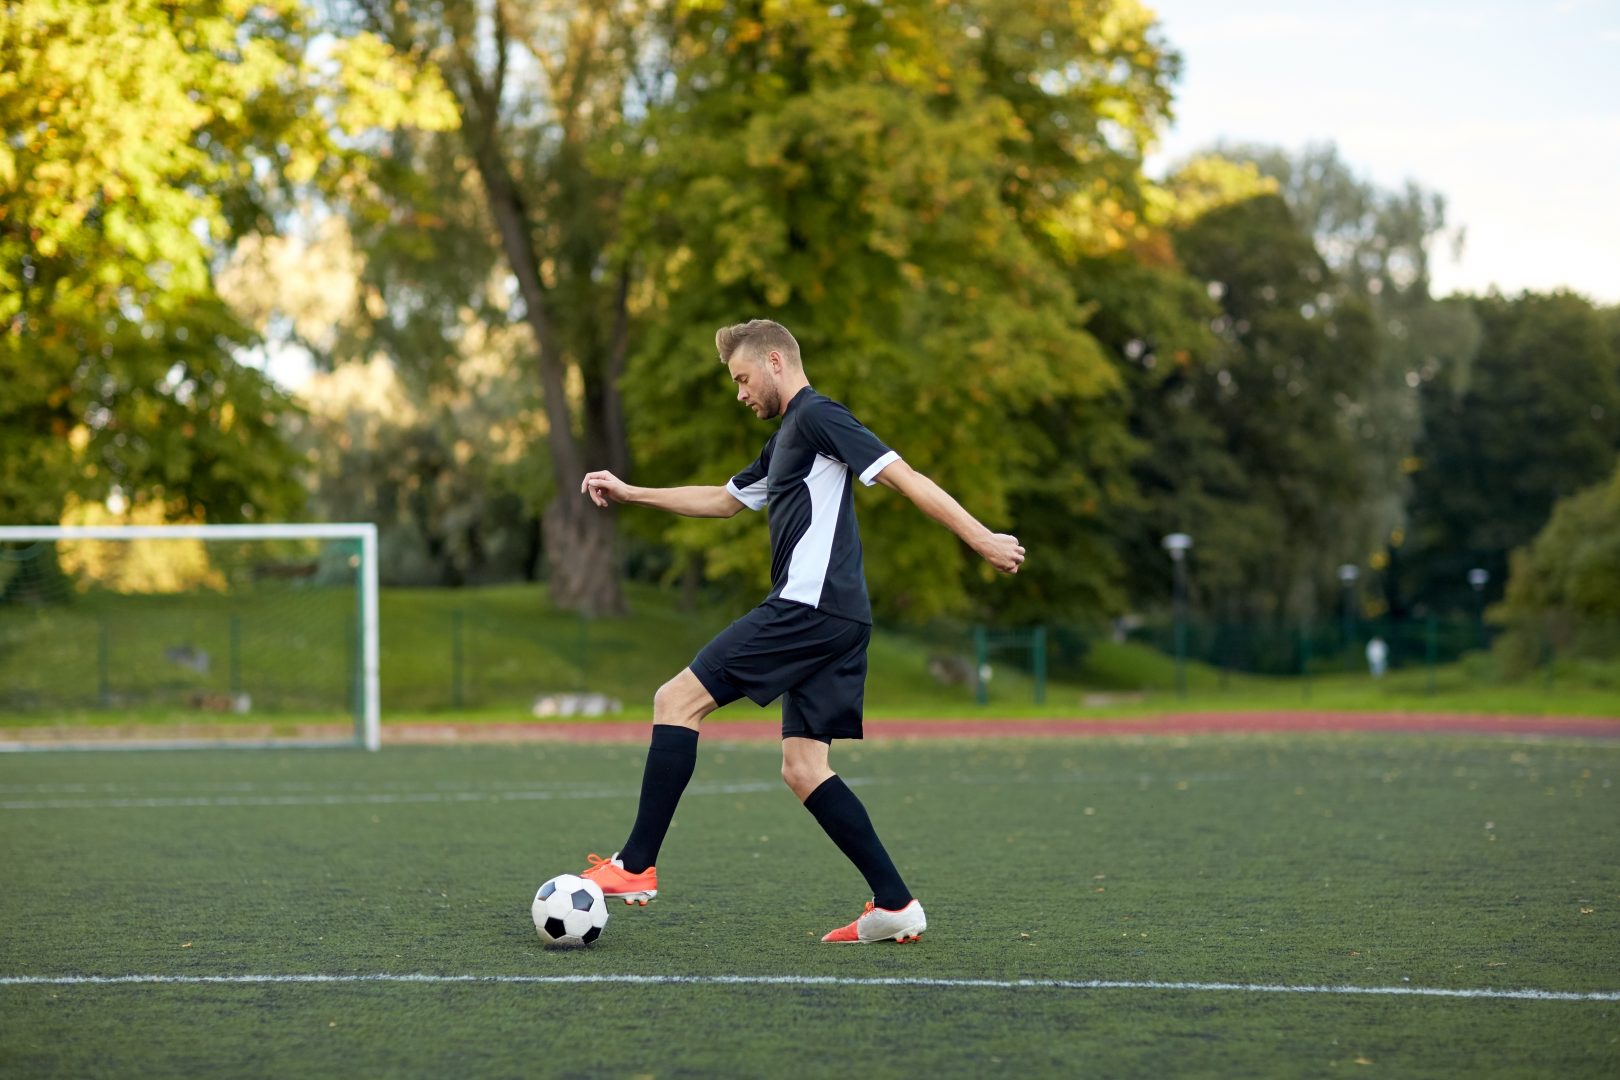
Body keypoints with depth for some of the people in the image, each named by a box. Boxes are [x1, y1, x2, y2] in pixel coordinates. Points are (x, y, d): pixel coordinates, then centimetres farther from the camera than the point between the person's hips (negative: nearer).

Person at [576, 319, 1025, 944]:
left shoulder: (816, 415, -5)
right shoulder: (785, 441, 26)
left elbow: (904, 477, -13)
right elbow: (723, 500, 39)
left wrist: (982, 540, -20)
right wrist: (631, 494, 38)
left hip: (809, 606, -10)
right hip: (837, 619, 10)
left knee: (676, 701, -7)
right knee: (802, 768, 7)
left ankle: (636, 867, -7)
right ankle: (895, 905, 1)